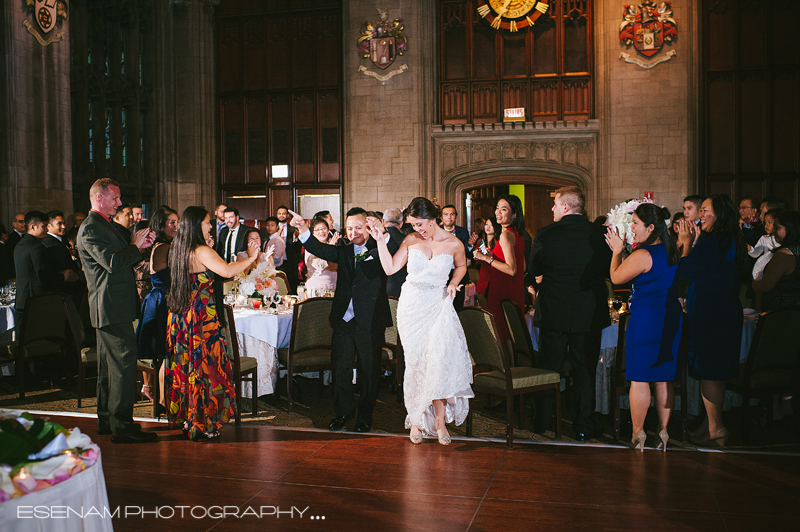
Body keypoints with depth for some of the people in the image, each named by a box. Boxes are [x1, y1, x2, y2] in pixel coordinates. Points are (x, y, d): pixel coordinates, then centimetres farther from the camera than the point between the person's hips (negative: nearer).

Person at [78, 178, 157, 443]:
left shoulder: (104, 225, 19)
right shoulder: (90, 228, -14)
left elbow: (123, 259, 20)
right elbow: (112, 263, -24)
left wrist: (140, 245, 4)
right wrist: (136, 246, -11)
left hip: (110, 308, 11)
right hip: (112, 308, -11)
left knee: (109, 366, 15)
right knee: (124, 364, -10)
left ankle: (106, 421, 25)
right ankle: (121, 427, -7)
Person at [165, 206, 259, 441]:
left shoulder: (178, 250, 11)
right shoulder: (202, 251, -15)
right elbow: (227, 271, -28)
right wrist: (250, 258, -14)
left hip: (180, 315, 9)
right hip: (202, 318, -9)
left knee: (185, 364, 14)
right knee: (204, 365, -1)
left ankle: (185, 417, 24)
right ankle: (201, 424, 5)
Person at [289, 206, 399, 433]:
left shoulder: (379, 250, -2)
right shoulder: (343, 251, 11)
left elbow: (394, 251, -23)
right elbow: (321, 250, -3)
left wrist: (382, 236, -44)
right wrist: (303, 231, -20)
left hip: (370, 321, -4)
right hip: (344, 320, 4)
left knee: (369, 370, 8)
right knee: (340, 368, 11)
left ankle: (365, 415, 25)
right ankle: (343, 412, 28)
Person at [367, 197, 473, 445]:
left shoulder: (454, 244, -3)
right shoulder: (410, 241, -1)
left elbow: (461, 266, 16)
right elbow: (390, 268, -3)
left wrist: (453, 283, -1)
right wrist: (380, 241, -7)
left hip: (439, 306, -1)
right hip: (411, 305, 1)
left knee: (439, 361, -13)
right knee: (415, 362, 4)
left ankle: (440, 420, 0)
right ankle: (416, 419, 15)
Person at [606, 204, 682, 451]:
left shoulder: (642, 255, -18)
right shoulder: (672, 252, 7)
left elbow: (616, 277, -5)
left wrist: (617, 250, 9)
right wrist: (629, 250, 20)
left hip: (644, 320, -8)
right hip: (671, 319, 8)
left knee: (639, 380, 2)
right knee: (664, 380, 12)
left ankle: (638, 433, 9)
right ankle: (662, 433, 19)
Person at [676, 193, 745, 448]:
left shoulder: (711, 242, -20)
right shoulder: (734, 241, 10)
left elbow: (684, 270, -13)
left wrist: (687, 242, -2)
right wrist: (695, 241, 10)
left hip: (708, 316, -10)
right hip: (727, 313, 10)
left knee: (708, 373, -1)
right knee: (717, 374, 18)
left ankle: (715, 428, 7)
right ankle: (714, 423, 29)